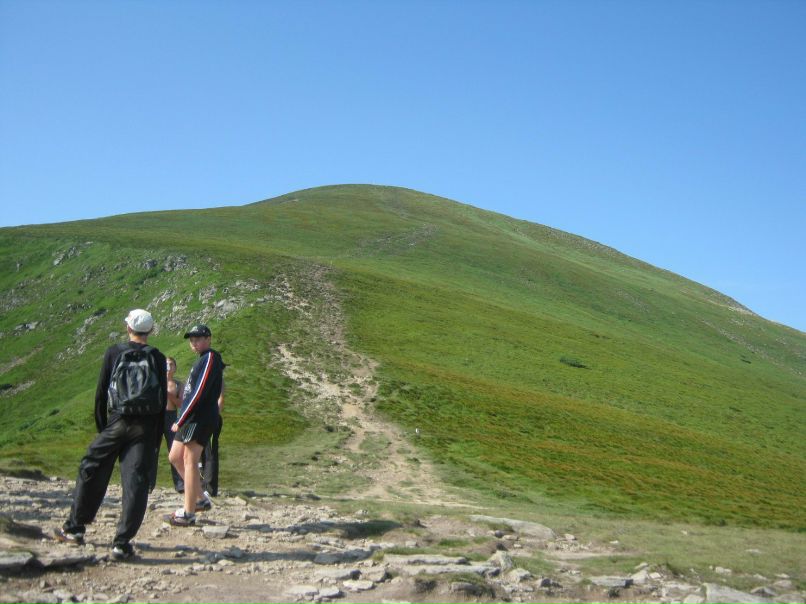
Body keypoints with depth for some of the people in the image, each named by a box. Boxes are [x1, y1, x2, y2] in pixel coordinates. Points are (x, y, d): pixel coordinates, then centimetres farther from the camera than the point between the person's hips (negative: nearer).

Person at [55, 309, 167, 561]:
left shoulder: (114, 353, 2)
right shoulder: (157, 358, 3)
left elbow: (101, 393, 4)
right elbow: (163, 400, 2)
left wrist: (101, 426, 14)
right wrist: (156, 438, 8)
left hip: (117, 423, 0)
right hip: (146, 427, 0)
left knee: (91, 471, 16)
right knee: (136, 482, 0)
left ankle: (75, 528, 25)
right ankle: (122, 543, -3)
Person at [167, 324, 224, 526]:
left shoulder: (210, 358, -10)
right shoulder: (202, 360, 21)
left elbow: (199, 392, -18)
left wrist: (180, 420, -18)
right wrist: (182, 420, 16)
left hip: (200, 418, -10)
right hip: (192, 418, 10)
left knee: (190, 462, -9)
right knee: (175, 457, 13)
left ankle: (188, 514, -7)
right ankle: (201, 499, 19)